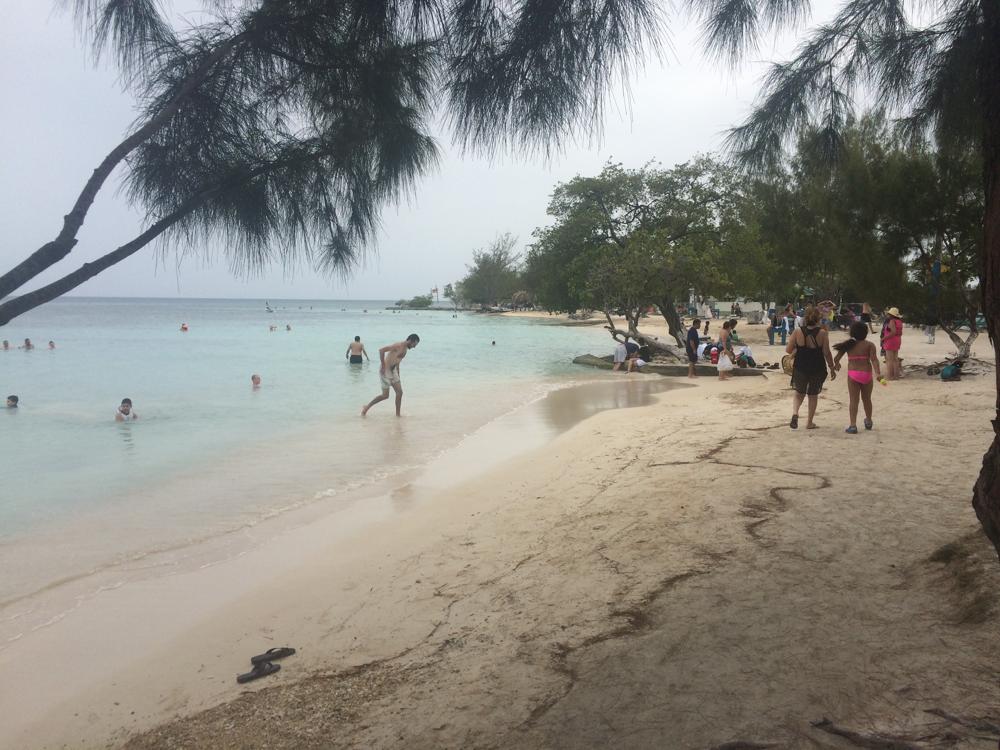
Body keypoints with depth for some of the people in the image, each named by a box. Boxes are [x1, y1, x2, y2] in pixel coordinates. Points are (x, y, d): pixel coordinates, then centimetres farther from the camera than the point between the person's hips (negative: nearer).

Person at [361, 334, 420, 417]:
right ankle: (366, 407, 13)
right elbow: (381, 350, -25)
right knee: (385, 395, -3)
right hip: (385, 370, -9)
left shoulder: (405, 349, 10)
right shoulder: (398, 345, -19)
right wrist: (383, 366, -23)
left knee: (399, 392, 4)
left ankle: (397, 414, 13)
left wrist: (398, 376, 22)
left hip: (393, 370, 9)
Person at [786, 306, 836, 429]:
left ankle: (795, 413, -6)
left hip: (800, 368, 1)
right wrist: (832, 369, 1)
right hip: (818, 369, 0)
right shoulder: (822, 333, -12)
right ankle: (809, 422, 24)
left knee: (799, 393, 20)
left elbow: (788, 350, -5)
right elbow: (827, 353, -10)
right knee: (813, 395, 18)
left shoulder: (798, 332, -10)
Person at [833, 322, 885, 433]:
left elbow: (836, 358, 1)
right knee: (867, 399, 19)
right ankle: (868, 422, 38)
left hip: (852, 375, 0)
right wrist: (878, 373, -21)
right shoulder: (870, 345, -1)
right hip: (866, 374, 0)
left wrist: (836, 365, 23)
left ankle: (853, 425, -6)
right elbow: (874, 359, -14)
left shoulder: (848, 344, 2)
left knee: (853, 400, 3)